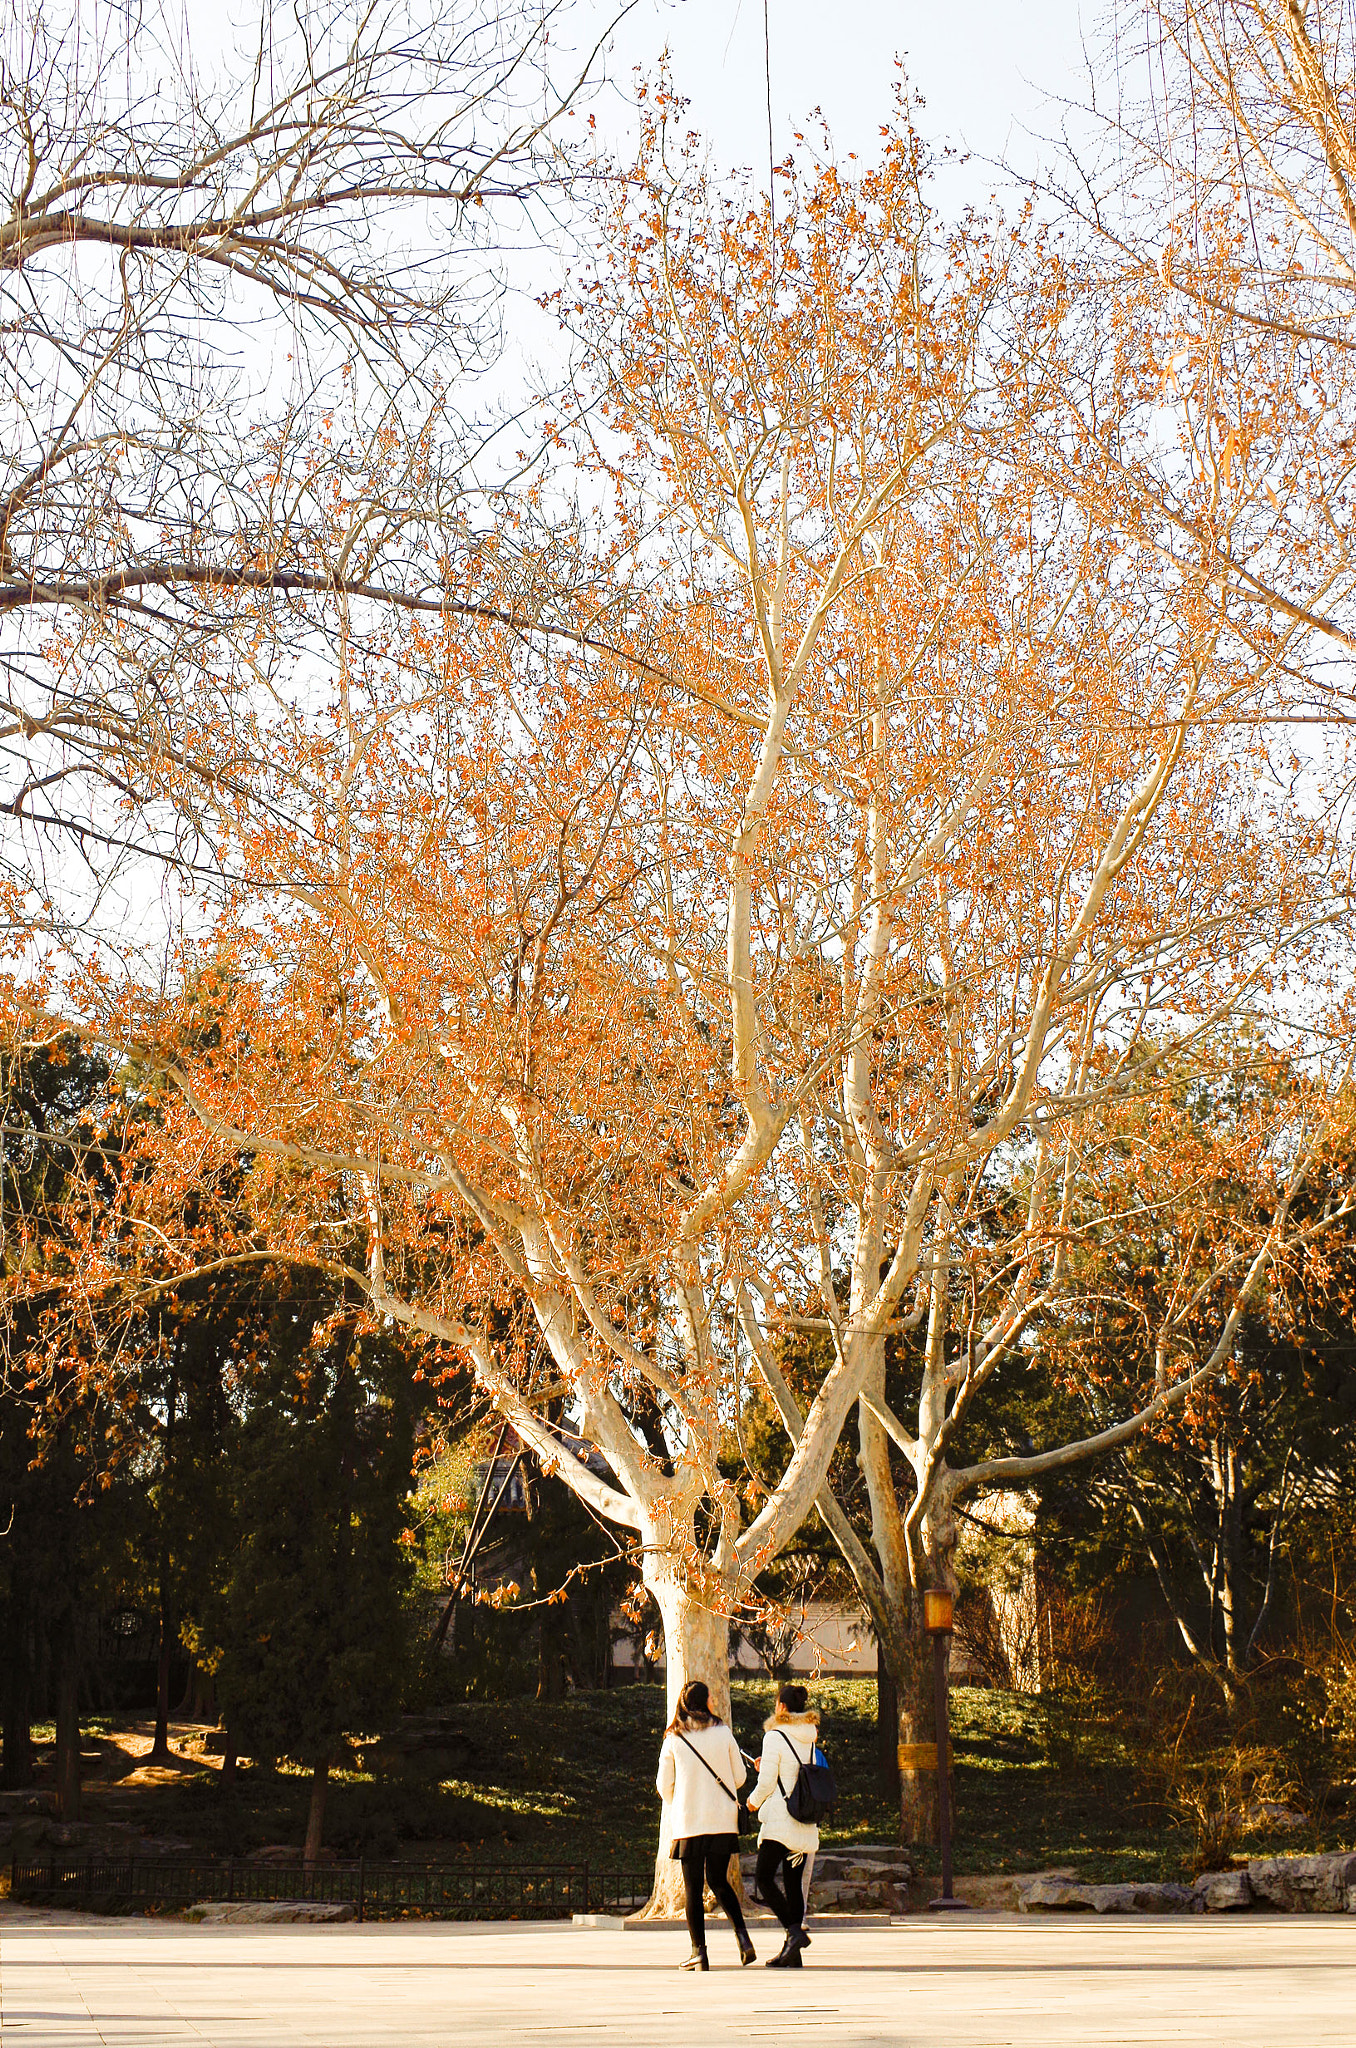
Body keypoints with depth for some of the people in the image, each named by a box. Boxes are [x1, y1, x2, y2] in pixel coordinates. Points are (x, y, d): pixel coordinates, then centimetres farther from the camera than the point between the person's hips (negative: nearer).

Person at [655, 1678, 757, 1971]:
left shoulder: (673, 1739, 0)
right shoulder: (722, 1732, 1)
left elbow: (664, 1785, 5)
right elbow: (739, 1776, 7)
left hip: (688, 1823, -1)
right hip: (723, 1820, 1)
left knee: (693, 1886, 4)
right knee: (719, 1881, 15)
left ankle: (699, 1951, 1)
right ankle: (741, 1933, -3)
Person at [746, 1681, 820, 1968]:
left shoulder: (775, 1737, -9)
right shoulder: (811, 1738, 10)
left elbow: (766, 1783, -10)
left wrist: (753, 1801, 10)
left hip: (780, 1819, -7)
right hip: (806, 1822, 7)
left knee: (765, 1878, -2)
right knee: (793, 1882, 9)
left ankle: (794, 1930, -18)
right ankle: (792, 1953, 8)